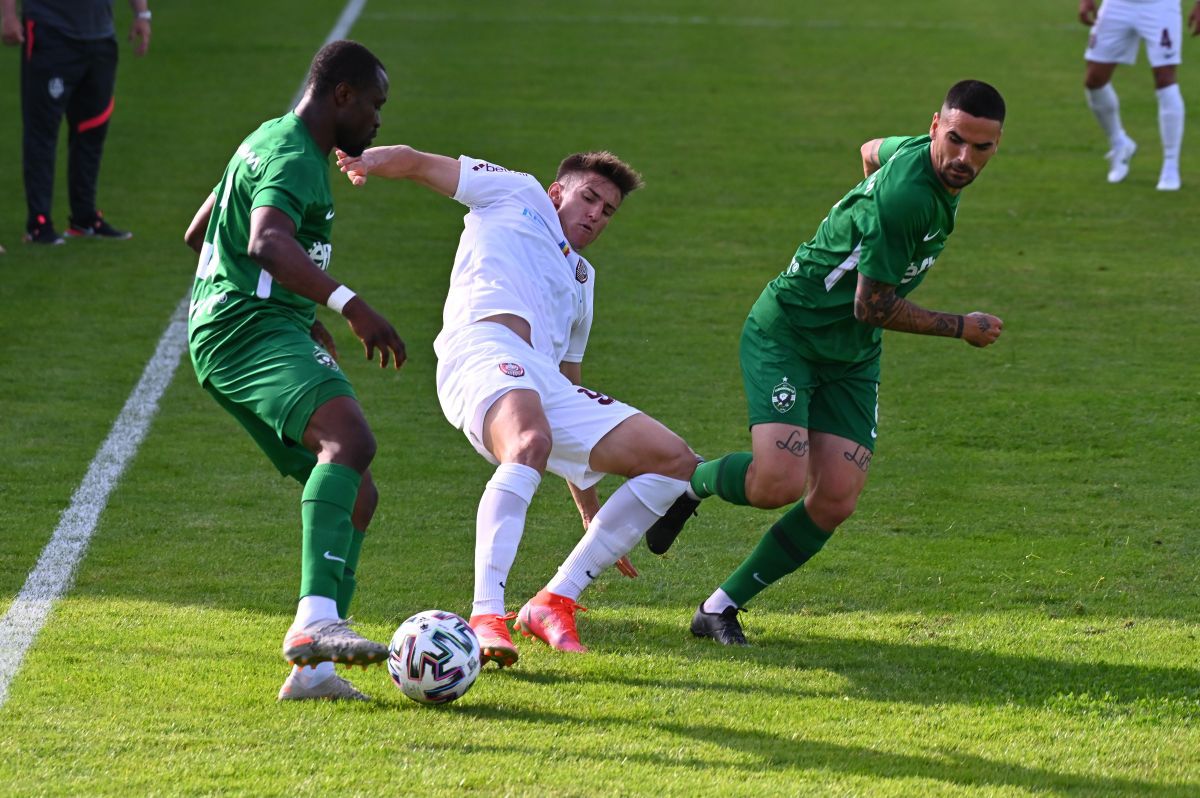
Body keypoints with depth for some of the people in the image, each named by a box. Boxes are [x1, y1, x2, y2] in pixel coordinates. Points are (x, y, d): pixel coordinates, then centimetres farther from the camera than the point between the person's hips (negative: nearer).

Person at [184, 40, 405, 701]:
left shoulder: (269, 141, 25)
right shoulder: (294, 157, -10)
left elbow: (198, 235, 36)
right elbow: (266, 243, -30)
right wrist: (348, 304, -39)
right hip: (252, 330, -11)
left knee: (356, 495, 8)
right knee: (350, 438, -33)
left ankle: (312, 668, 4)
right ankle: (315, 618, -48)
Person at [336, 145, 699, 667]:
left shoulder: (581, 278, 40)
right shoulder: (518, 194, 26)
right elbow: (415, 163, 18)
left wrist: (594, 518, 34)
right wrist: (365, 160, -9)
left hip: (546, 381, 7)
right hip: (485, 349, -7)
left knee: (676, 462, -1)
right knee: (531, 442, -39)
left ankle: (554, 602, -6)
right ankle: (485, 617, -49)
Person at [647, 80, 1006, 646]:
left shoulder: (918, 152, -1)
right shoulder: (906, 196, -28)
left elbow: (872, 150, 24)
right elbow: (872, 307, -21)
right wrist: (961, 328, -10)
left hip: (853, 357, 8)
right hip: (784, 332, -8)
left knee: (835, 501, -6)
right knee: (779, 482, -25)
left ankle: (721, 607, 7)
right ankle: (692, 479, 10)